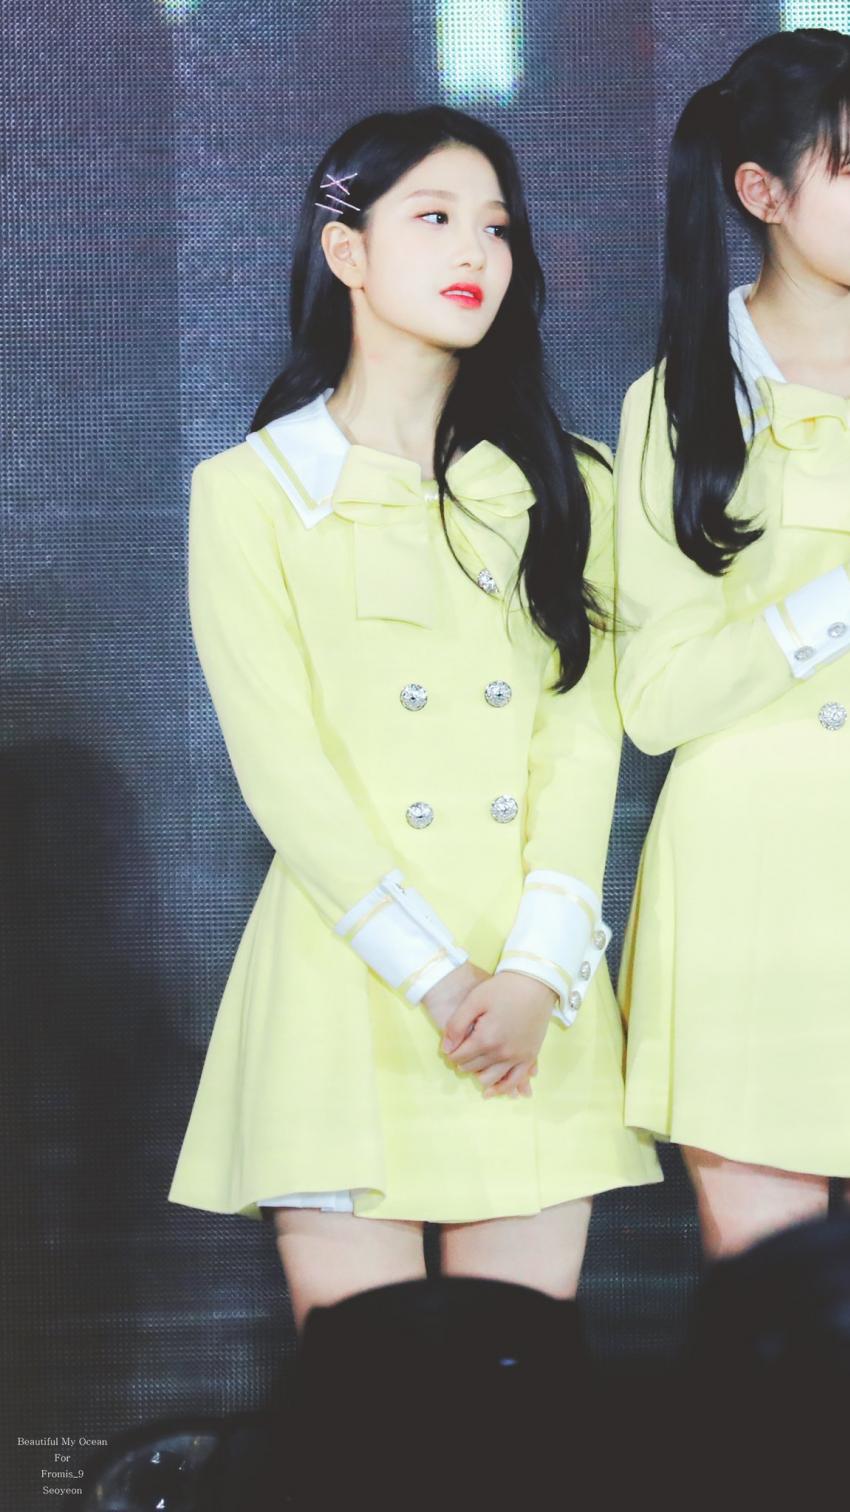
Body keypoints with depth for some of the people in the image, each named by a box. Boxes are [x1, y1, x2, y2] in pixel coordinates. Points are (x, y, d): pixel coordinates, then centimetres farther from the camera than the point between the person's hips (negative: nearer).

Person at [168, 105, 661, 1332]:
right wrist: (438, 980, -12)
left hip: (537, 991, 3)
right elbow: (282, 765, -4)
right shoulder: (249, 491, 4)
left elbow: (584, 735, 4)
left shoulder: (563, 485, 15)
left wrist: (534, 970, -11)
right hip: (348, 981, -3)